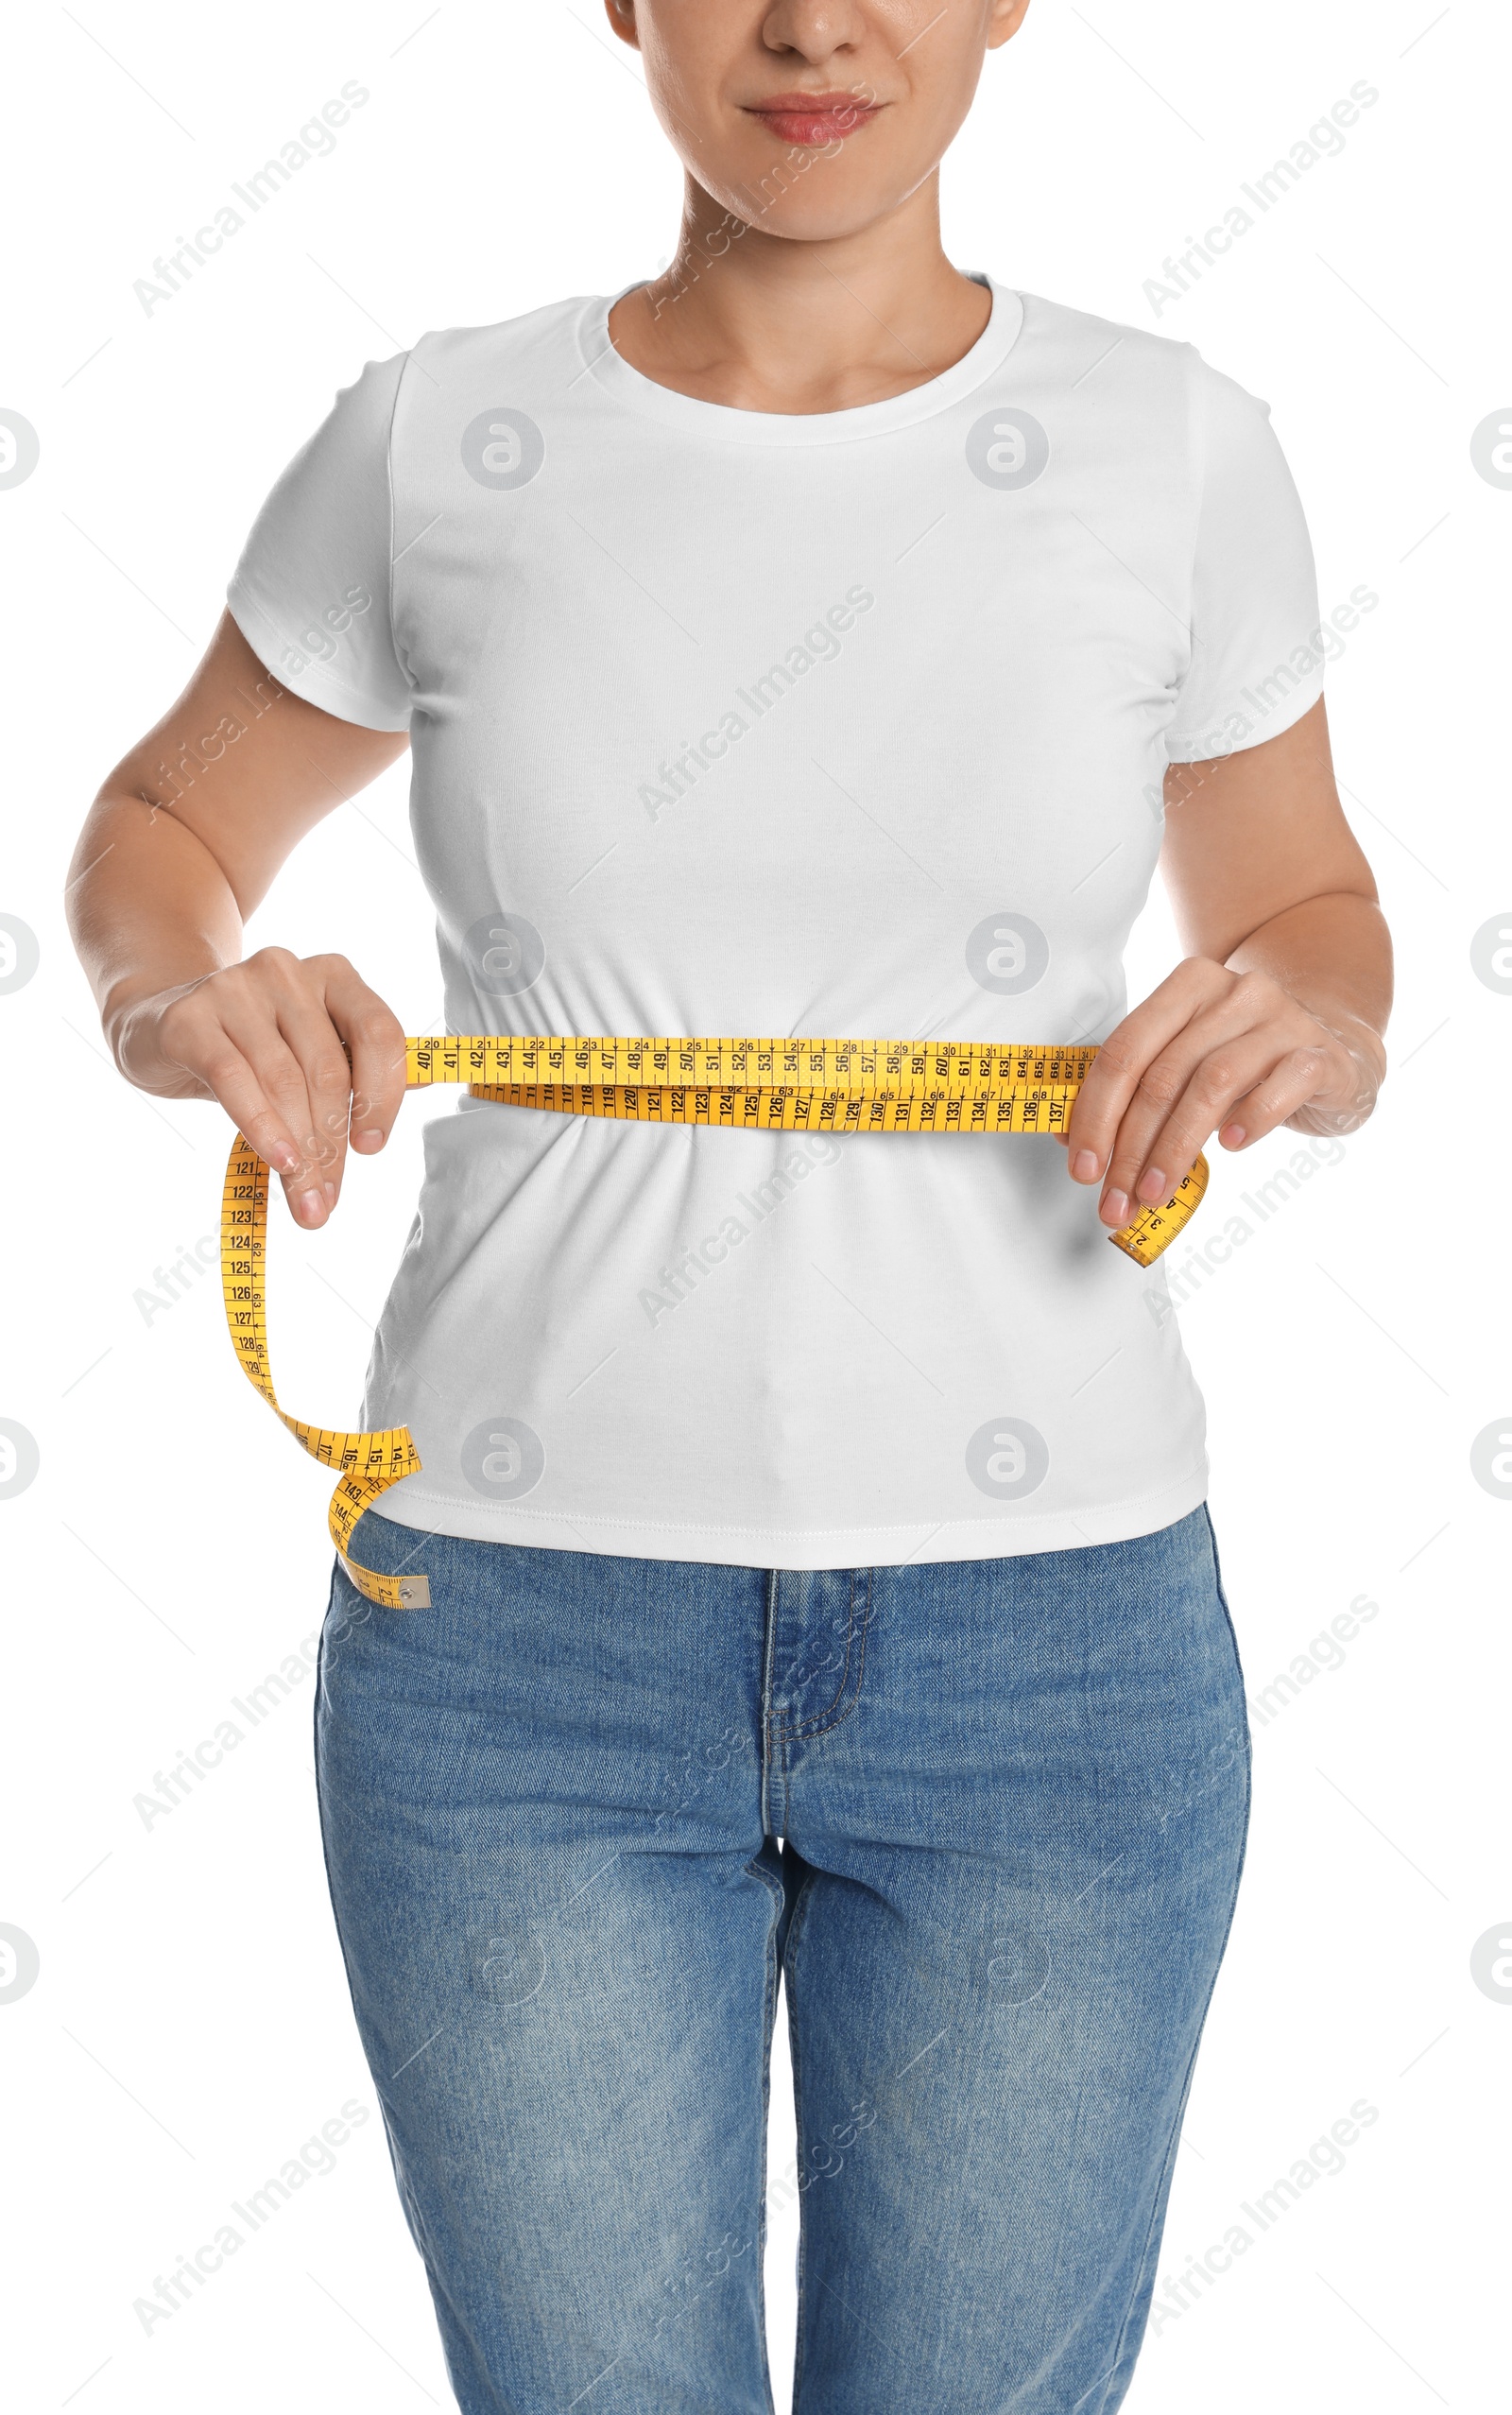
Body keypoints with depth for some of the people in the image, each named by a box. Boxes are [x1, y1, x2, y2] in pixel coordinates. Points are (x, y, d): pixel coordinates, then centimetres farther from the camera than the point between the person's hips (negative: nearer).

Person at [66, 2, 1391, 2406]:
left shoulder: (1173, 450, -1)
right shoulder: (433, 445, -1)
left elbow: (1310, 922, 11)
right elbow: (161, 834, 13)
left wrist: (1297, 1026, -13)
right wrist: (196, 1002, -11)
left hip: (1047, 1639, 1)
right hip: (522, 1639, 0)